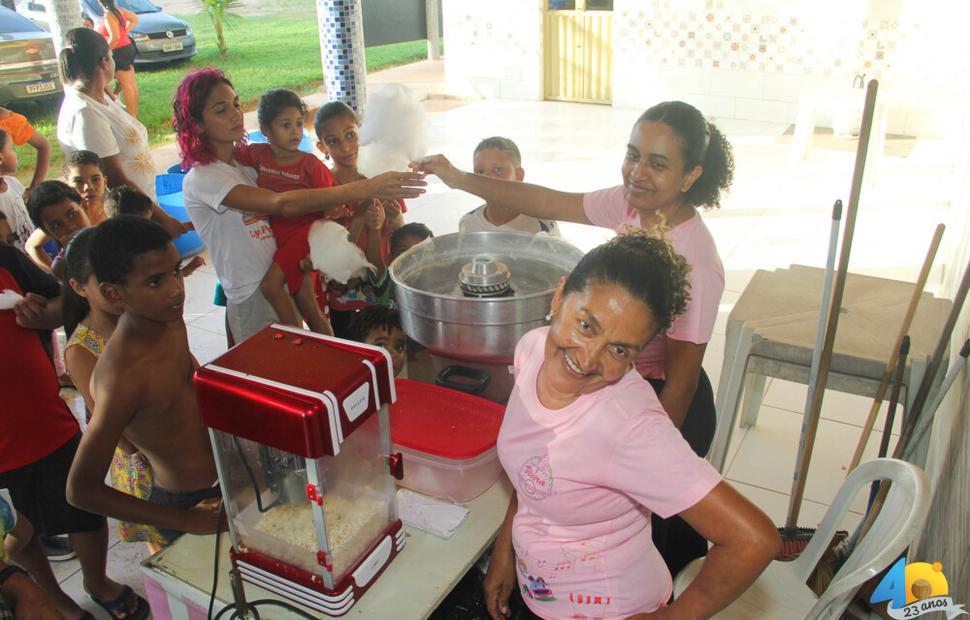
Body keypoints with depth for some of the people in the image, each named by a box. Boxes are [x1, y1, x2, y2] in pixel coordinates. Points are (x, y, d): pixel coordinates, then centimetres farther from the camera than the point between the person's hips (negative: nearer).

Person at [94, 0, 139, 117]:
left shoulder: (108, 16, -19)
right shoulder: (119, 10, 6)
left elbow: (115, 37, -27)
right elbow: (135, 19, 20)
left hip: (119, 51, -9)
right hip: (128, 47, 9)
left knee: (125, 85, -5)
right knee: (132, 83, 12)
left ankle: (131, 115, -2)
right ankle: (135, 111, 19)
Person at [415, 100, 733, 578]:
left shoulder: (694, 262, -31)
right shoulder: (632, 204, -10)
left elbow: (680, 382, -24)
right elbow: (550, 203, 0)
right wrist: (459, 179, -2)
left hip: (665, 407, -7)